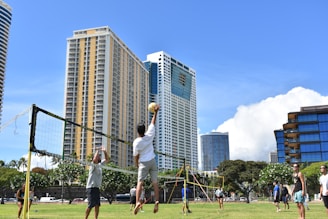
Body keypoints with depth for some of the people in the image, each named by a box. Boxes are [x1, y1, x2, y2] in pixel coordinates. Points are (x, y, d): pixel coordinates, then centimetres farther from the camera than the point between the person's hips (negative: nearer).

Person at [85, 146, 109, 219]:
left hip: (97, 188, 8)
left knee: (97, 205, 5)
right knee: (91, 205, -7)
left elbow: (107, 159, 20)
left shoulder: (100, 164, 13)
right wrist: (98, 150, -21)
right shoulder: (93, 165, -10)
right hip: (91, 188, -8)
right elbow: (94, 160, -33)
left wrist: (105, 151, 5)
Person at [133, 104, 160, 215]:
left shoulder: (136, 142, -15)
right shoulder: (149, 135, -9)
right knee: (155, 182, 6)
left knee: (140, 182, -4)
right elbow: (153, 123, 1)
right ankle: (157, 201, -2)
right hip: (152, 161, 3)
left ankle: (138, 202, -18)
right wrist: (155, 112, 9)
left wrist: (137, 165, 12)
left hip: (143, 163, -3)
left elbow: (136, 156, -5)